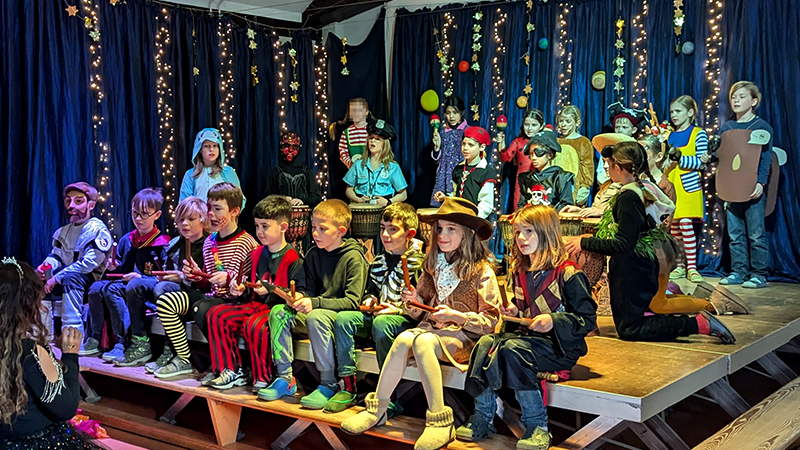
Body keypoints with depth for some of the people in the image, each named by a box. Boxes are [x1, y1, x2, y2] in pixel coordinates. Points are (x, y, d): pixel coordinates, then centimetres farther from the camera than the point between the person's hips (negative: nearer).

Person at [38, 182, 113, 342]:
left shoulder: (97, 230, -13)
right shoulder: (64, 231, 11)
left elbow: (89, 263, -23)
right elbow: (56, 256, 11)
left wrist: (57, 278, -24)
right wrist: (45, 267, -14)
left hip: (90, 280, -8)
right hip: (67, 279, 8)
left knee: (70, 277, -34)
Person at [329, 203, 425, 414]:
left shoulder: (419, 263, -8)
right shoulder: (379, 262, 15)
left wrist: (398, 309, -21)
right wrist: (370, 300, 7)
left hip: (405, 318, -7)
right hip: (377, 314, 7)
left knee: (381, 324, -38)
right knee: (343, 318, -16)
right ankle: (349, 388, -15)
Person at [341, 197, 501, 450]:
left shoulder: (482, 271, -5)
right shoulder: (432, 265, 13)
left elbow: (491, 321, -6)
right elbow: (421, 313, 21)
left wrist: (457, 316, -18)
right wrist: (415, 302, -2)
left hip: (464, 337, -5)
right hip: (431, 328, 5)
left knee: (422, 341, -35)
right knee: (404, 339, -29)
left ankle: (439, 420, -32)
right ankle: (377, 409, -21)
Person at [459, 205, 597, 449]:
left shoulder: (567, 274, -10)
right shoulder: (518, 273, 13)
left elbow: (587, 319, -10)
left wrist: (553, 321, -22)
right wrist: (512, 311, 5)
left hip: (559, 344, -7)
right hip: (525, 335, 7)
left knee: (512, 349, -31)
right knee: (486, 343, -18)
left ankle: (536, 425, -23)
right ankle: (483, 418, -15)